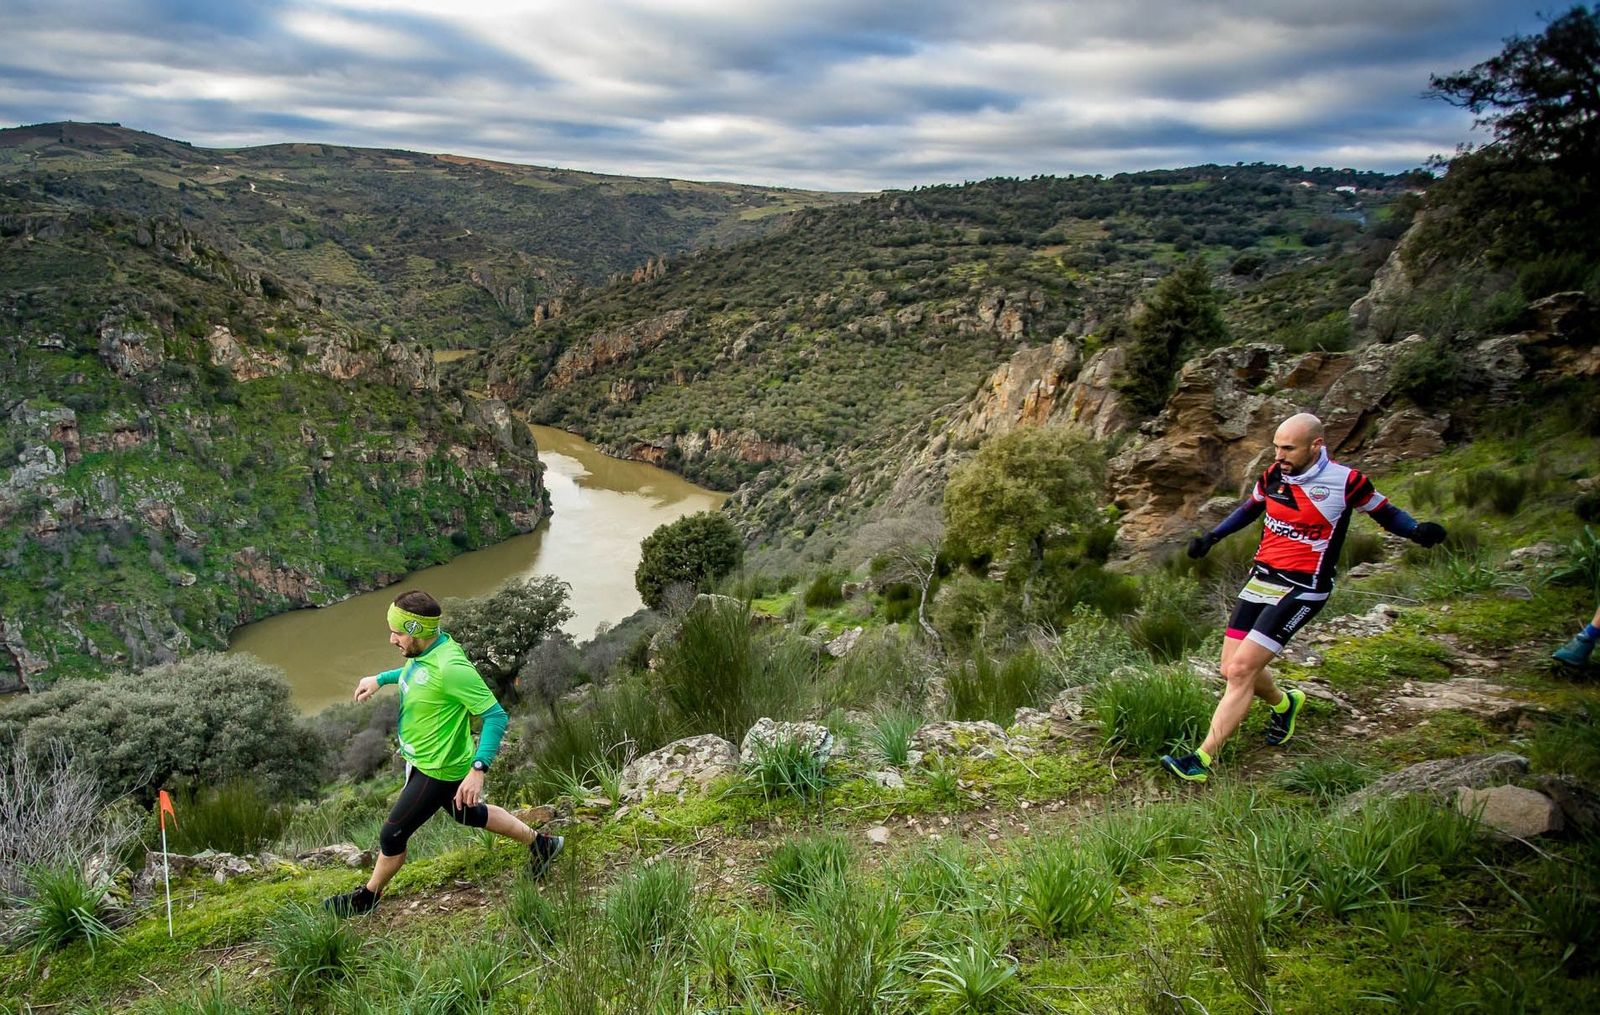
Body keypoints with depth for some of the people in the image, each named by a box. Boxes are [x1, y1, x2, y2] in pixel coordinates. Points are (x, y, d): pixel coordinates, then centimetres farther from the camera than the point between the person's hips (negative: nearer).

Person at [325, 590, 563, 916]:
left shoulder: (449, 667, -34)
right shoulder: (425, 649, -7)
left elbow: (496, 716, -32)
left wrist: (478, 769, -38)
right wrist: (380, 679, 16)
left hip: (439, 770, -9)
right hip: (424, 759, 9)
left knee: (392, 836, 8)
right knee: (469, 815, 27)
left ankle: (369, 896, 36)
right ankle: (540, 843, 41)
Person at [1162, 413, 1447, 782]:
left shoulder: (1345, 481, -12)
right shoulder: (1274, 475, 3)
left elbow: (1385, 512, 3)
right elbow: (1251, 508, 23)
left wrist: (1417, 530, -16)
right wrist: (1212, 537, 16)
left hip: (1302, 589, -6)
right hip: (1260, 579, 6)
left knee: (1241, 671, -15)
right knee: (1231, 669, 8)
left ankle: (1201, 760, -10)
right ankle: (1284, 703, 42)